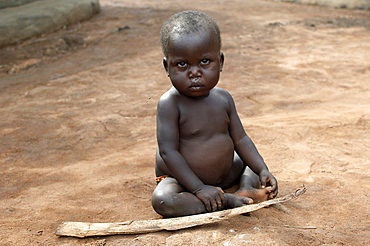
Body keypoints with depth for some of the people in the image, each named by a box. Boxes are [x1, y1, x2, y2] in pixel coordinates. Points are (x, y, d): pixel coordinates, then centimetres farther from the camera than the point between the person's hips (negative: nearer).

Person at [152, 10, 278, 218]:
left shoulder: (223, 99, -4)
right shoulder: (170, 104, -22)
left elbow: (240, 139, 2)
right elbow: (168, 151, -24)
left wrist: (262, 171, -9)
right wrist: (199, 189, -27)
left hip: (223, 176, 6)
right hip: (181, 180, -6)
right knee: (162, 200, -34)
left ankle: (246, 190, -14)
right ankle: (228, 201, -25)